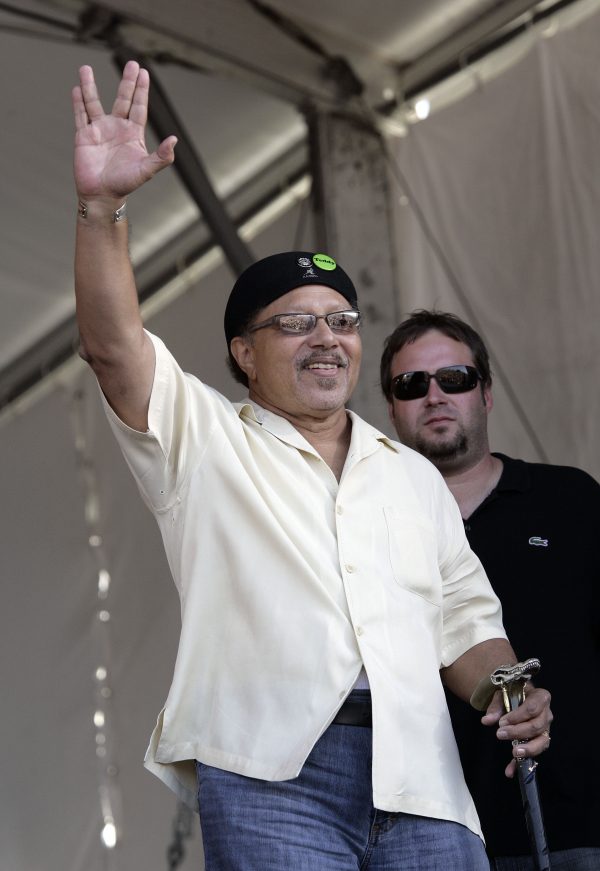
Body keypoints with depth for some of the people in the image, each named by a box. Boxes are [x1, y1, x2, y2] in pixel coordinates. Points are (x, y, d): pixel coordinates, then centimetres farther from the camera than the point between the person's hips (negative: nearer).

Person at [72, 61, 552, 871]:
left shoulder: (415, 476, 26)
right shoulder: (202, 439, 13)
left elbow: (464, 621, 24)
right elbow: (113, 346, -3)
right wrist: (102, 205, -17)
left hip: (421, 783, 4)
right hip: (268, 776, -4)